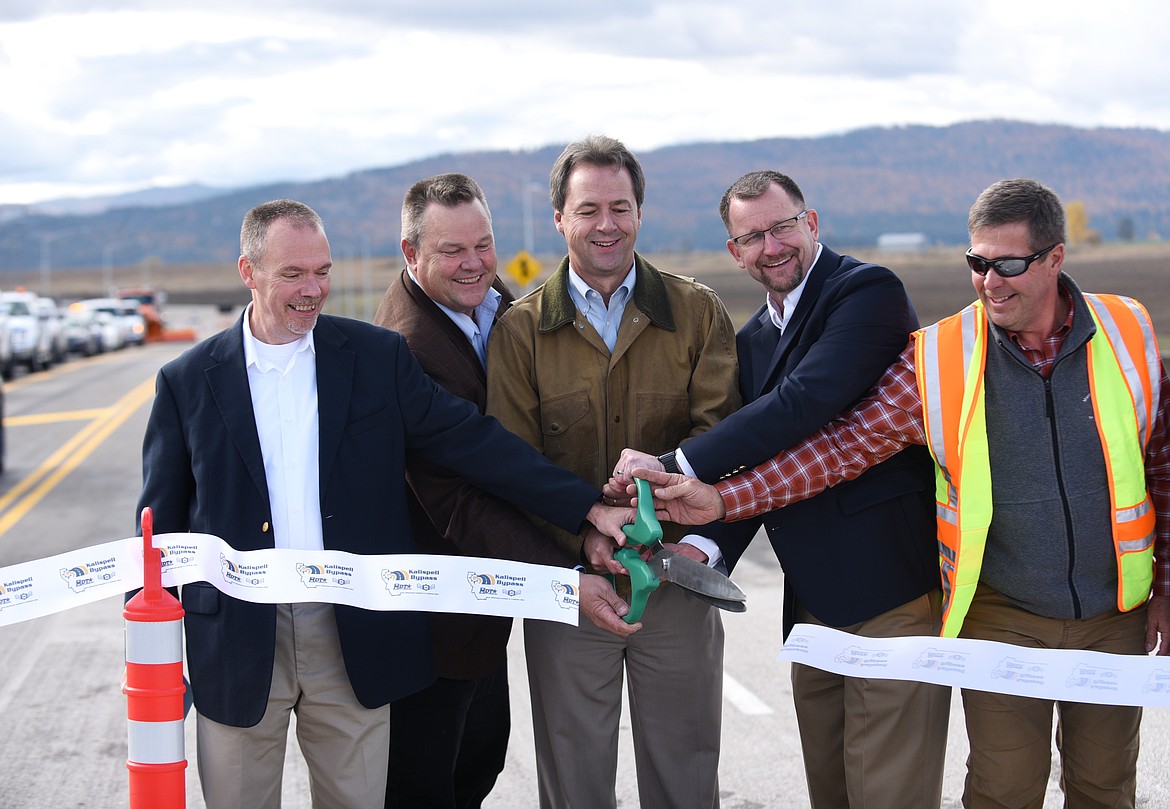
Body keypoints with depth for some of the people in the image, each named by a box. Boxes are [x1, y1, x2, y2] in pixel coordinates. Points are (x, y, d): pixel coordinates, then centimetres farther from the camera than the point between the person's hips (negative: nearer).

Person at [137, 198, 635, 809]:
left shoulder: (378, 357, 3)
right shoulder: (188, 382, 1)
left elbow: (470, 440, -1)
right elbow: (161, 525, 5)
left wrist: (590, 508, -9)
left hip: (358, 643, 1)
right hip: (237, 648, 0)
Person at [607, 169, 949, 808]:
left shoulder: (869, 291, -10)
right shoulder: (754, 338, 16)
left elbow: (805, 401, -24)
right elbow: (755, 463, 12)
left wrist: (676, 465, -21)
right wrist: (710, 546, -7)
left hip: (891, 586, -8)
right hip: (814, 601, 8)